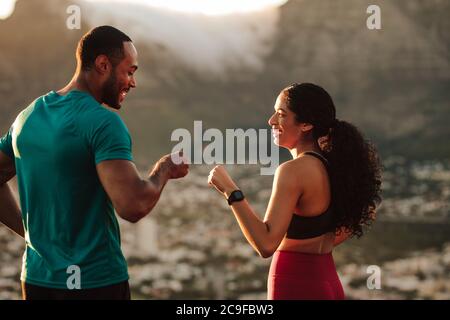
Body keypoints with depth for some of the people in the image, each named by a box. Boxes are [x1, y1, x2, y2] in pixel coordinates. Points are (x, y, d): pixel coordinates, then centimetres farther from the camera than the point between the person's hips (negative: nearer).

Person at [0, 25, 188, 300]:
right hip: (96, 283, -7)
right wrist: (164, 169, -7)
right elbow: (134, 206, -25)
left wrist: (29, 230, 11)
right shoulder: (103, 122, -17)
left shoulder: (28, 115, 6)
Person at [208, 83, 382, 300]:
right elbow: (356, 219, 20)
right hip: (328, 284, 8)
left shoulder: (293, 170, -19)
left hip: (296, 286, -8)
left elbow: (266, 245, -26)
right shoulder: (331, 165, 5)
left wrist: (231, 191, -22)